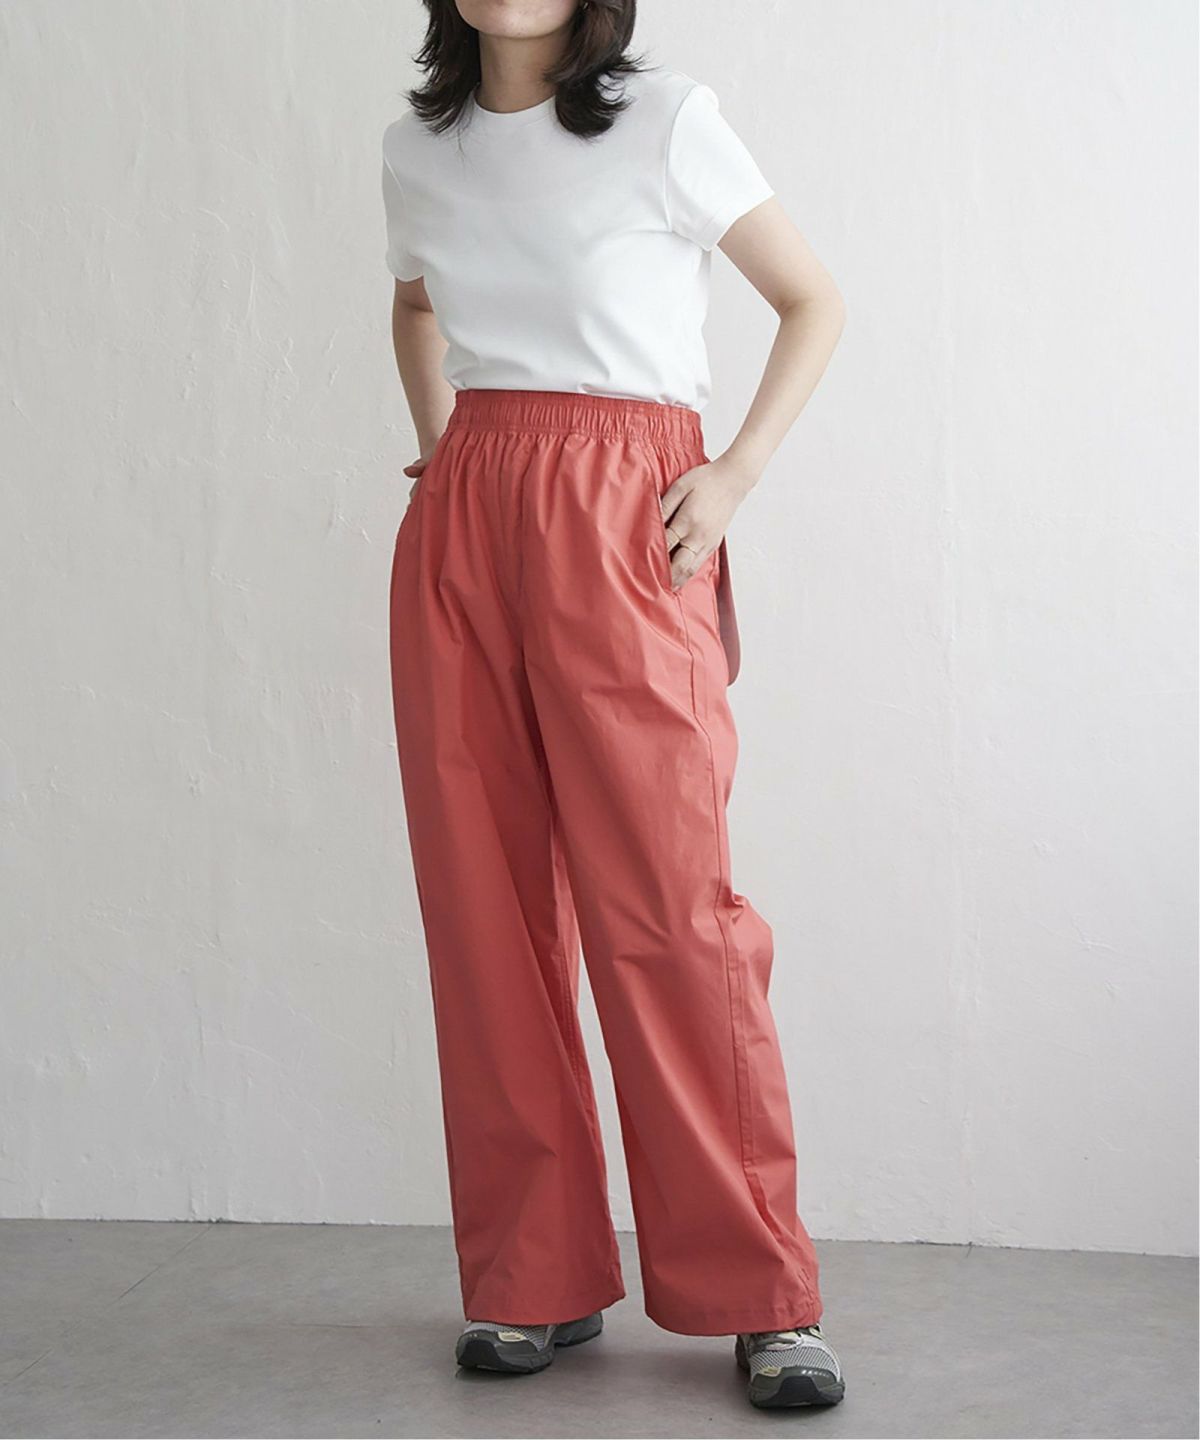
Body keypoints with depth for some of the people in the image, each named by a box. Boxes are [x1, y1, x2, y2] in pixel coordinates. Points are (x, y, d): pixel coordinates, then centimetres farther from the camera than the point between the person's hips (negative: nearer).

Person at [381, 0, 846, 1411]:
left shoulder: (667, 119, 0)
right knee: (485, 906, 3)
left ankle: (760, 1297, 1)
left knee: (664, 899, -10)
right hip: (458, 525, 5)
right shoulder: (416, 148, 14)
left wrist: (737, 470, -5)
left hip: (619, 522, -4)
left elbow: (814, 301, 6)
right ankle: (533, 1280, 14)